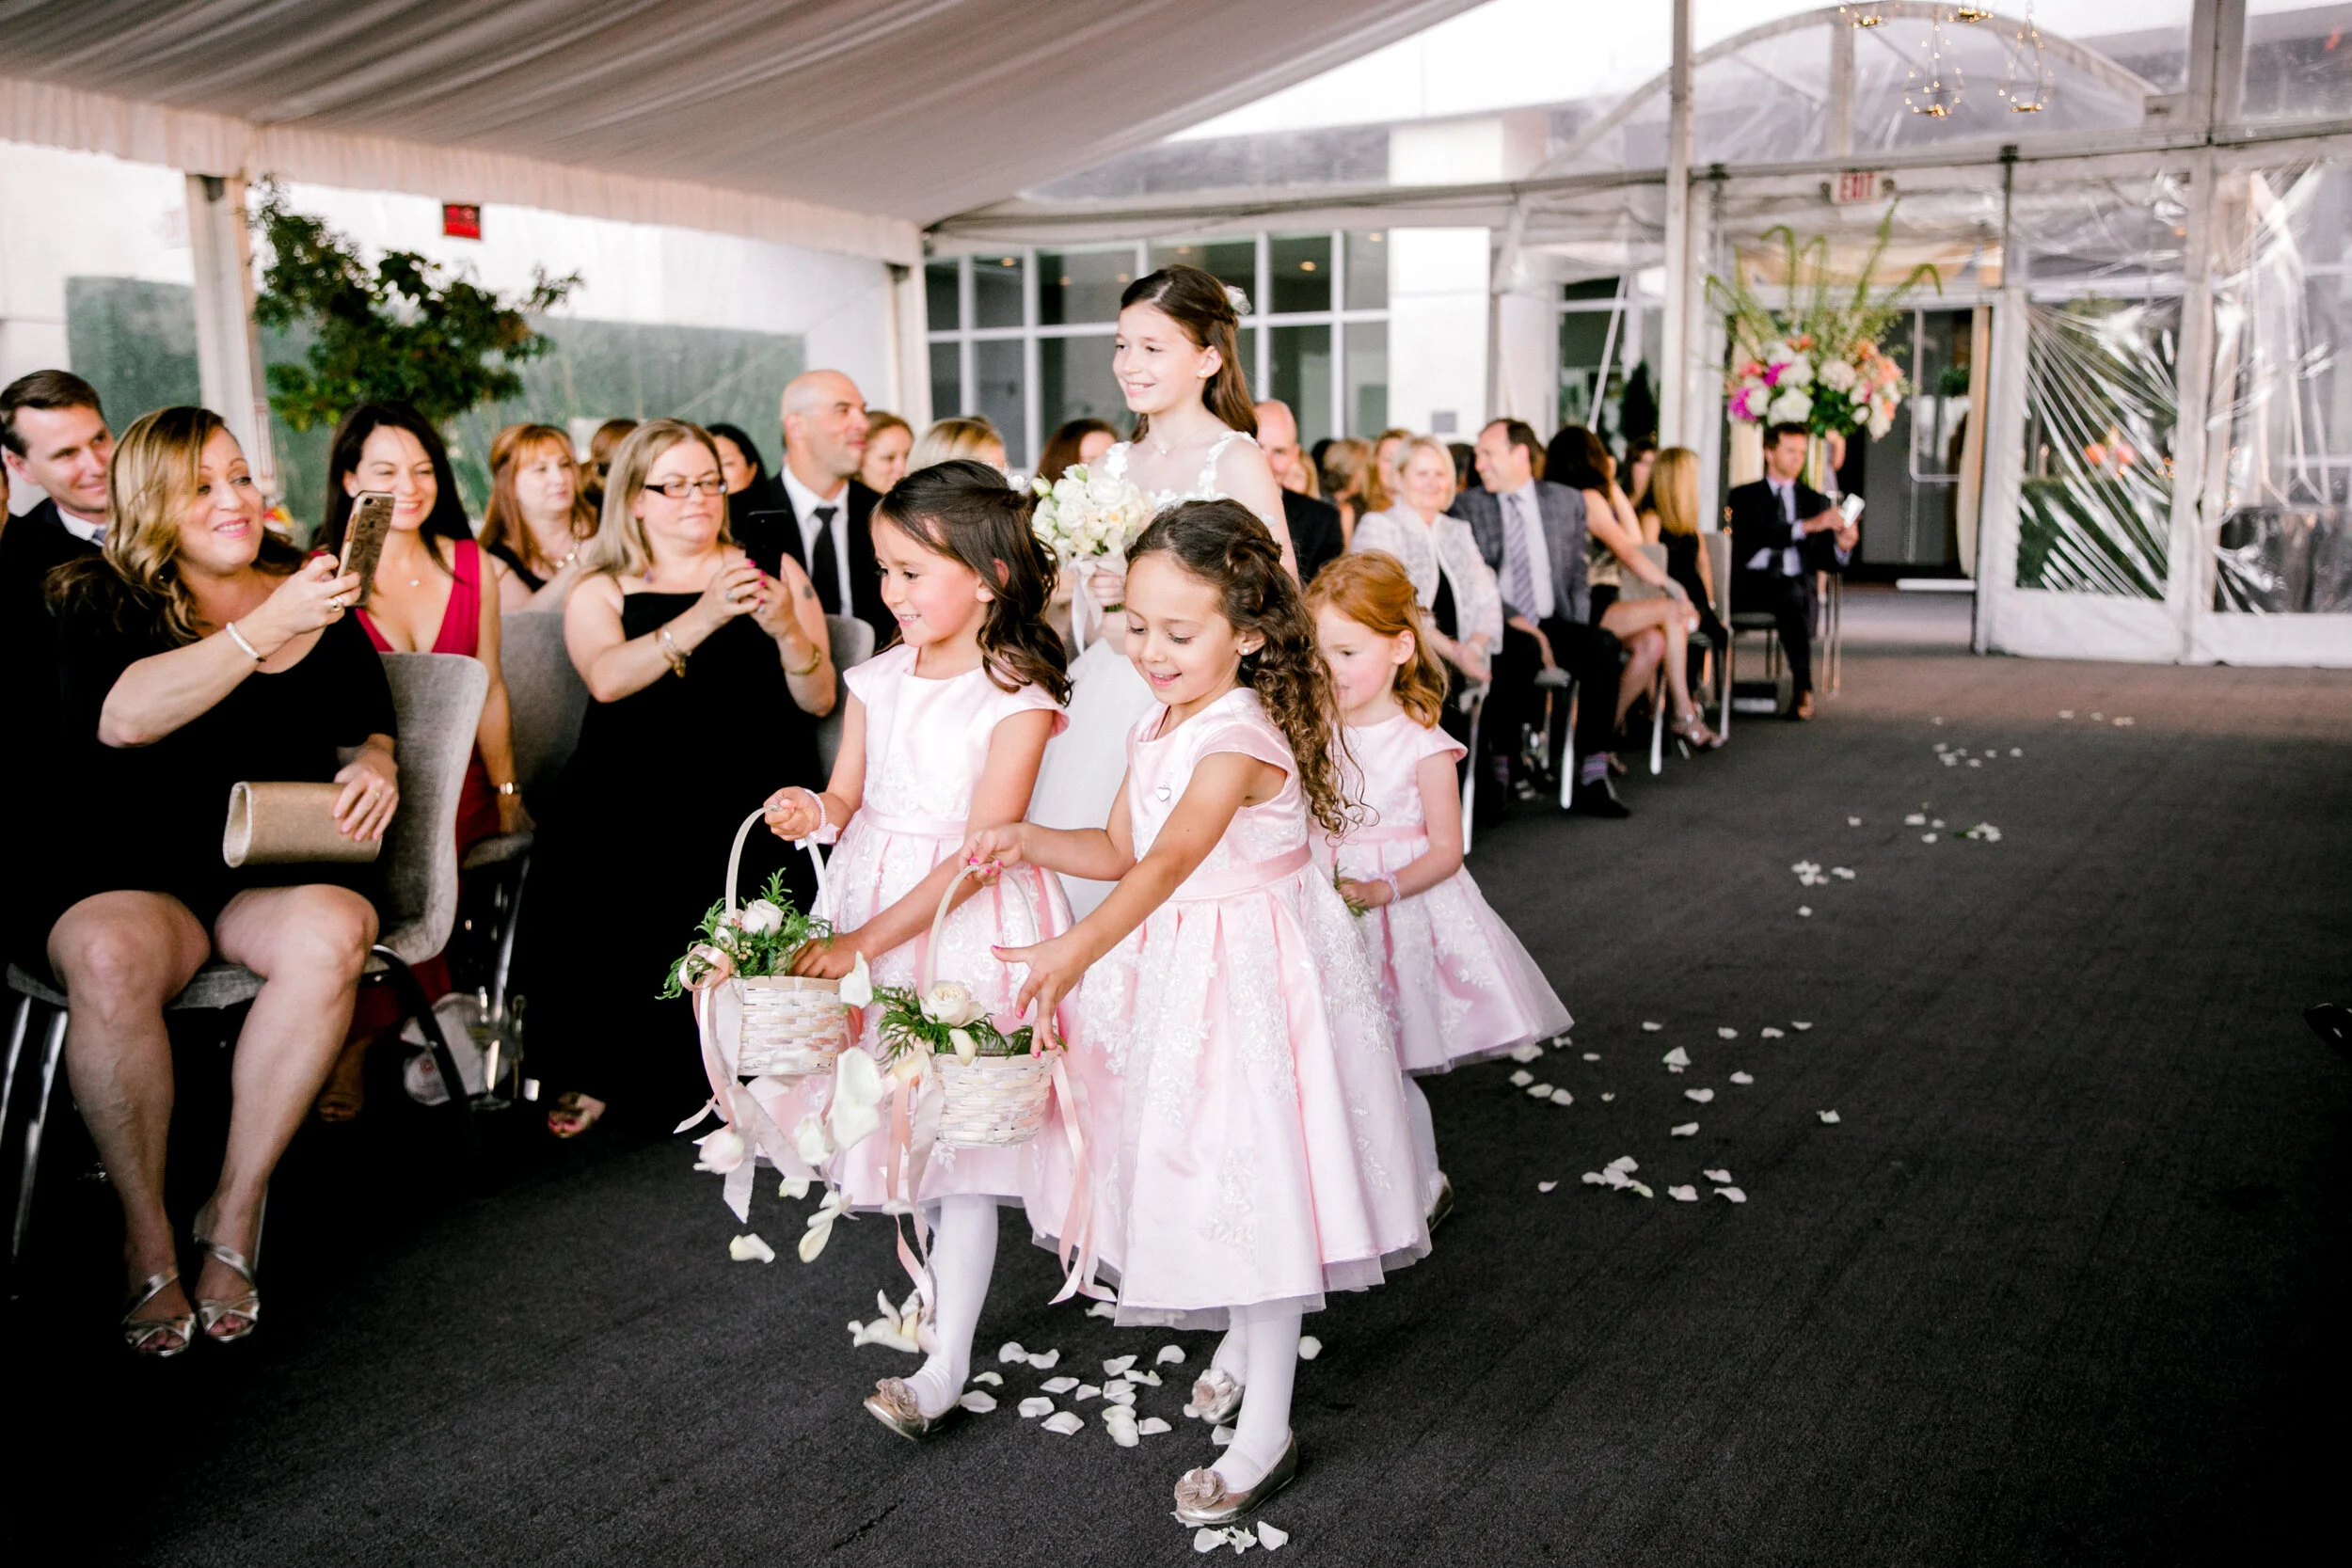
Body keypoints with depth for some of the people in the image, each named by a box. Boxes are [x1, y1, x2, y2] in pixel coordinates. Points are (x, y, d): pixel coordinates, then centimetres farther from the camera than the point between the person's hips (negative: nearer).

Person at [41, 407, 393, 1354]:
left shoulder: (315, 597, 14)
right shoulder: (99, 606, 4)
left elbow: (365, 729, 21)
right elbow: (121, 718, -17)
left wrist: (374, 767, -4)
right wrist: (266, 629, -24)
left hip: (284, 869, 2)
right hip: (133, 873, -2)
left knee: (329, 936, -34)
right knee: (108, 958, -36)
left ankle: (234, 1215, -19)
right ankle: (145, 1239, -18)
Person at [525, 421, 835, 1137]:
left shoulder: (771, 573, 17)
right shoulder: (601, 593, 16)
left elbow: (818, 701, 7)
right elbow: (607, 679, -7)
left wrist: (787, 629, -13)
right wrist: (702, 618, -20)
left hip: (746, 794, 0)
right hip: (631, 801, 1)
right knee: (580, 877, -30)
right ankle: (600, 1071, -7)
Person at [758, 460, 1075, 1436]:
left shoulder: (1017, 697, -15)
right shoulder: (879, 679, 5)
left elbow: (979, 851, -19)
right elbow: (850, 794, 11)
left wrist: (866, 940, -21)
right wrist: (814, 812, -15)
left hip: (969, 920, -6)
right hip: (872, 891, 6)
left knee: (964, 1129, -3)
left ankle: (948, 1362, 4)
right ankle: (930, 1275, 39)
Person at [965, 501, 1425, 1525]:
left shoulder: (1241, 739, -24)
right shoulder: (1159, 724, 4)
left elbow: (1169, 863, -37)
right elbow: (1120, 849, 11)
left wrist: (1077, 952, -49)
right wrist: (1027, 841, -6)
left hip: (1252, 970, -9)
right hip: (1177, 968, 9)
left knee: (1253, 1184, -2)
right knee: (1207, 1168, 22)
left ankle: (1265, 1432, 11)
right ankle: (1244, 1339, 46)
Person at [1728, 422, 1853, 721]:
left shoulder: (1815, 500, 24)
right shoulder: (1744, 496, 17)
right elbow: (1757, 534, -6)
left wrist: (1842, 545, -9)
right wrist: (1807, 526, -18)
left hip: (1792, 582, 1)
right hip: (1747, 586, -1)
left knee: (1791, 595, -37)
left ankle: (1802, 689, -43)